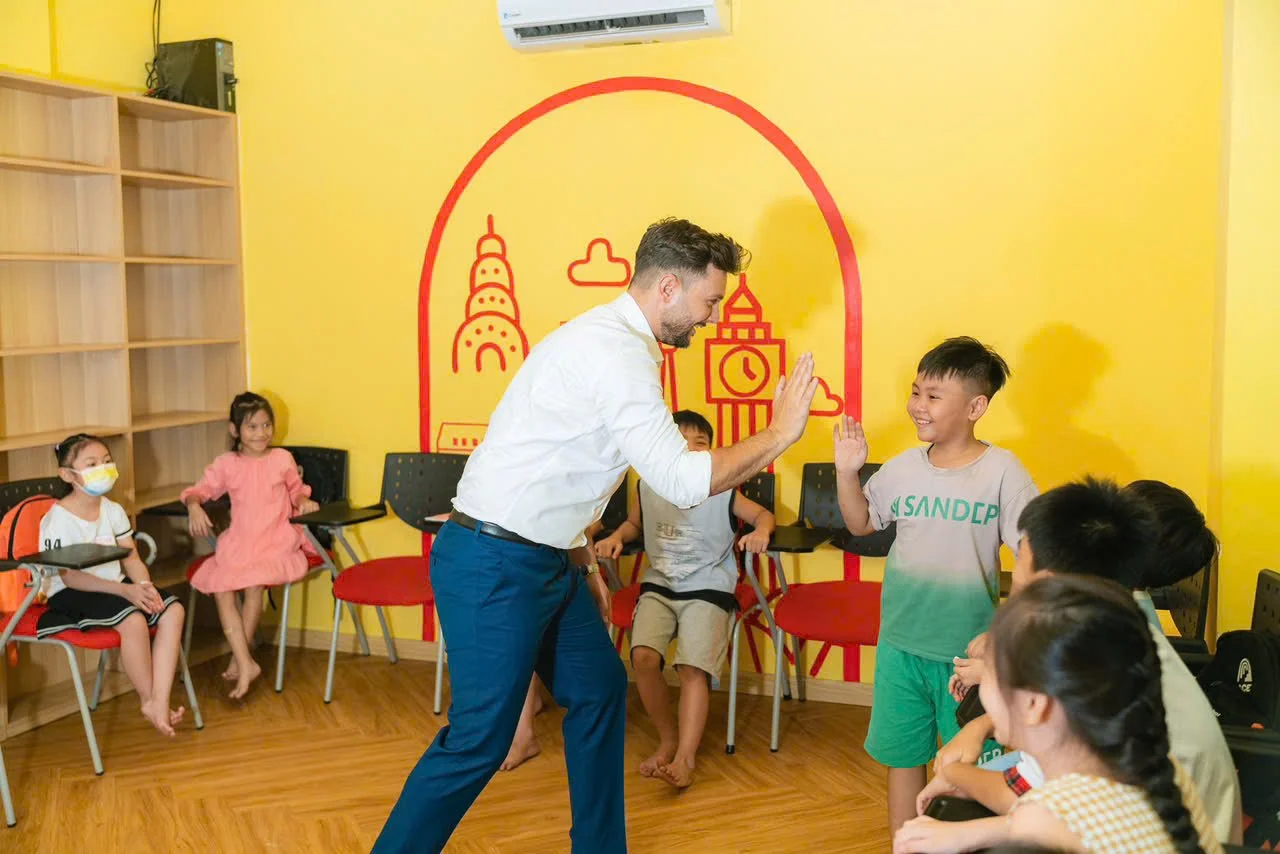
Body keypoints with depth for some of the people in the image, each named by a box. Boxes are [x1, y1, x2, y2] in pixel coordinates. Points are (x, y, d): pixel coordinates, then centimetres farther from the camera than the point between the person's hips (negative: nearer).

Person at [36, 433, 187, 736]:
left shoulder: (113, 511, 8)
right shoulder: (58, 520, -13)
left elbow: (131, 558, 7)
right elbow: (69, 577, -18)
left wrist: (144, 585, -17)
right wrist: (125, 590, -28)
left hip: (114, 586, 7)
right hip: (71, 596, -7)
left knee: (172, 609, -17)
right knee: (133, 620, -33)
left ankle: (160, 702, -22)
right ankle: (148, 701, -12)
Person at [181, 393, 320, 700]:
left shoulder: (282, 459, 7)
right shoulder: (226, 464, 7)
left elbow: (296, 491, 19)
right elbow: (201, 489, 8)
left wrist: (303, 501, -2)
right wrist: (194, 505, -13)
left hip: (276, 541, -2)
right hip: (238, 542, 2)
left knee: (255, 583, -29)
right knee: (220, 586, -22)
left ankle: (239, 659, -11)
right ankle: (247, 664, -18)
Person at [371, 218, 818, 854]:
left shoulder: (613, 341, 12)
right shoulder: (616, 352, -20)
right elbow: (681, 480, -24)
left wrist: (583, 562, 19)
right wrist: (779, 435, -14)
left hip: (542, 560, 11)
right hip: (494, 567, -11)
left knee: (599, 690, 18)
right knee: (479, 741, -3)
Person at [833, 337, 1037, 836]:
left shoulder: (1001, 471, -12)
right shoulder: (903, 468, 0)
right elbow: (861, 523, 13)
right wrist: (847, 471, -2)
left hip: (968, 648, -3)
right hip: (900, 642, 4)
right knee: (902, 755, 16)